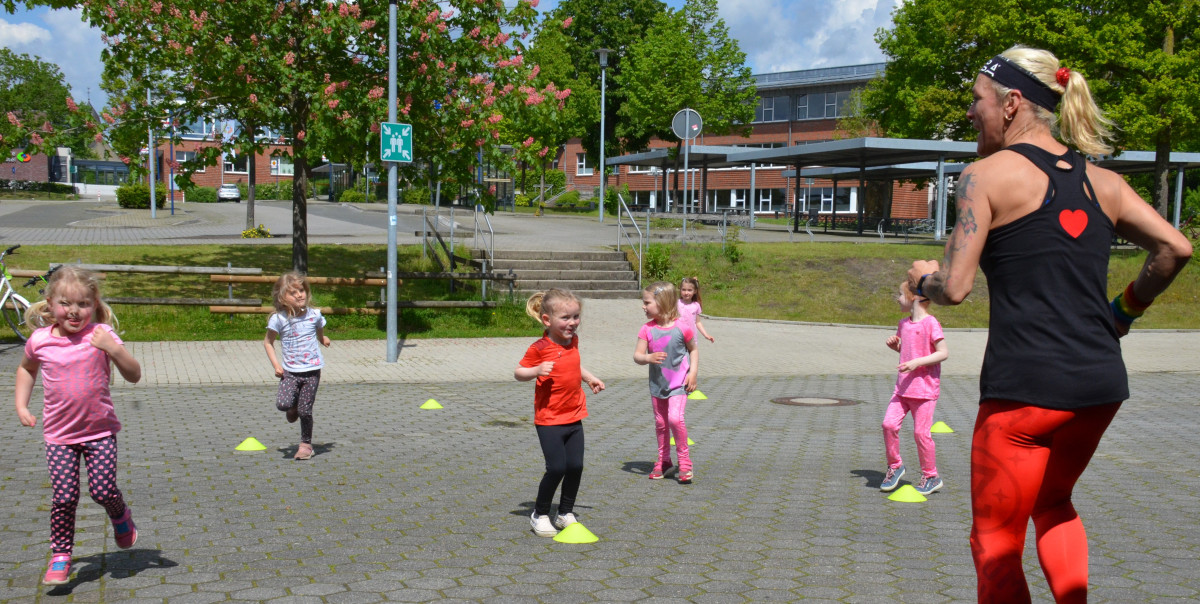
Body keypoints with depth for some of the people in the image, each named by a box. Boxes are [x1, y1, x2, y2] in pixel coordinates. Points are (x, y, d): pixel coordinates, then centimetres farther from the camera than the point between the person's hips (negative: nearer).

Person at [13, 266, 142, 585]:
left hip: (100, 430, -1)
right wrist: (21, 406, 12)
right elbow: (26, 369, 21)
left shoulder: (101, 335, -9)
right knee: (63, 497, -3)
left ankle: (121, 517, 29)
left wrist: (115, 349, -29)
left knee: (103, 490, -5)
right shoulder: (40, 340, -2)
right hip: (59, 434, 1)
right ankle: (60, 556, 13)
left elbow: (134, 376, -13)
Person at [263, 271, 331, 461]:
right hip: (290, 371, 0)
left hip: (312, 370, 0)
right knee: (282, 404, -18)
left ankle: (306, 444, 19)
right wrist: (276, 365, -4)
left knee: (305, 411, 0)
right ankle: (293, 408, 20)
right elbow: (268, 342, 3)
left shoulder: (314, 315, -1)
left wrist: (323, 339, 7)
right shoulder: (278, 319, -7)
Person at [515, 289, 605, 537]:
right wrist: (537, 370, -26)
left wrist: (590, 378, 18)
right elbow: (519, 372, -9)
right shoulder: (540, 348, -14)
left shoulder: (573, 341, 7)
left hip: (574, 417, 6)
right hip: (549, 419, -6)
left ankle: (566, 513, 24)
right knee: (556, 468, -9)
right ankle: (539, 514, 12)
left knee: (576, 466, 5)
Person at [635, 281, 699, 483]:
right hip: (657, 383, 4)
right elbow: (637, 355, -4)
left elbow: (694, 350, 4)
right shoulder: (647, 329, -4)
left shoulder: (682, 328, -11)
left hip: (678, 383, -4)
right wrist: (649, 358, -26)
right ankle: (663, 460, 30)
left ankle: (684, 460, -2)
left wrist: (693, 373, -6)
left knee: (675, 418, -19)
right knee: (660, 422, 13)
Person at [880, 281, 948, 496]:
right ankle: (895, 466, 13)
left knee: (921, 432, -3)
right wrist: (895, 345, 4)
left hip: (925, 388, -7)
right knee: (889, 424, -5)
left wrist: (917, 362, -22)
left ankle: (931, 476, 12)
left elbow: (943, 353, -15)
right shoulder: (904, 323, 11)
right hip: (903, 386, 7)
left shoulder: (930, 323, -12)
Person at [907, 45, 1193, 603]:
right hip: (1102, 380, 6)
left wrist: (922, 278, 9)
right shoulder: (1100, 180, 11)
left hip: (1025, 385, -6)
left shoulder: (985, 175, -5)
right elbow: (1175, 248, 6)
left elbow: (954, 287, -12)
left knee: (995, 545, 9)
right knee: (1052, 503, 31)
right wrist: (1123, 311, 17)